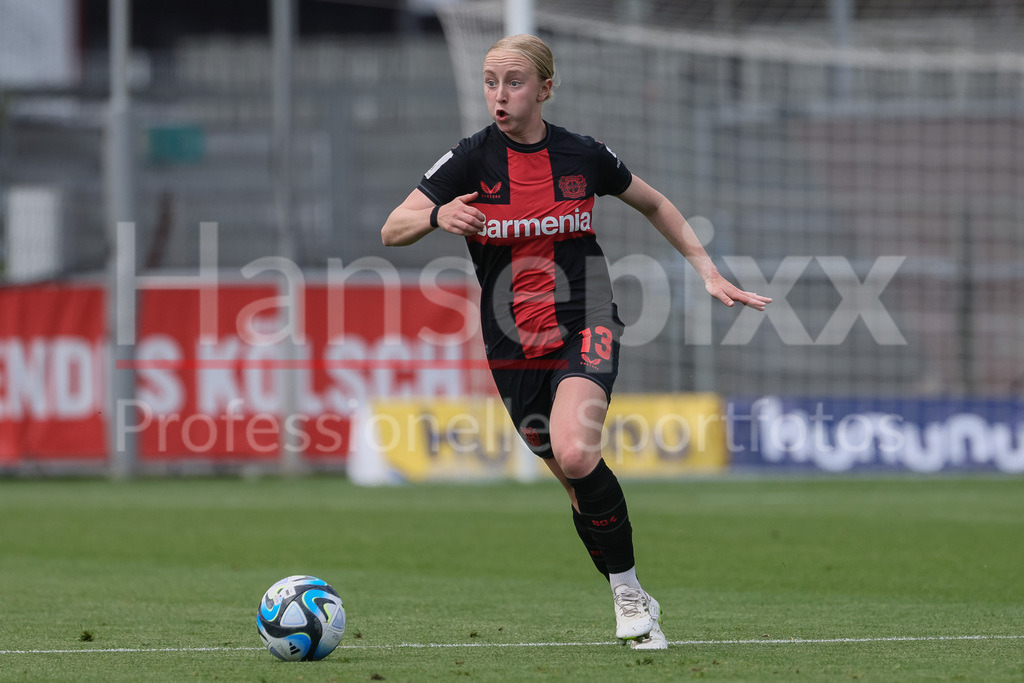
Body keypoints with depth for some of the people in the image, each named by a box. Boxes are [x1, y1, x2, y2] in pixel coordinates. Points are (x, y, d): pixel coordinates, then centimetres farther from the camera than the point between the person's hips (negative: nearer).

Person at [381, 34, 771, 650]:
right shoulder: (471, 160, -3)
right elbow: (392, 231, -7)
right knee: (579, 482, 5)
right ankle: (631, 601, 22)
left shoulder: (583, 156, -2)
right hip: (513, 346, 2)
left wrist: (710, 274, 9)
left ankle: (627, 587, -14)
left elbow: (656, 206, 15)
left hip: (585, 328, -2)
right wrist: (437, 216, -28)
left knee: (576, 454, -28)